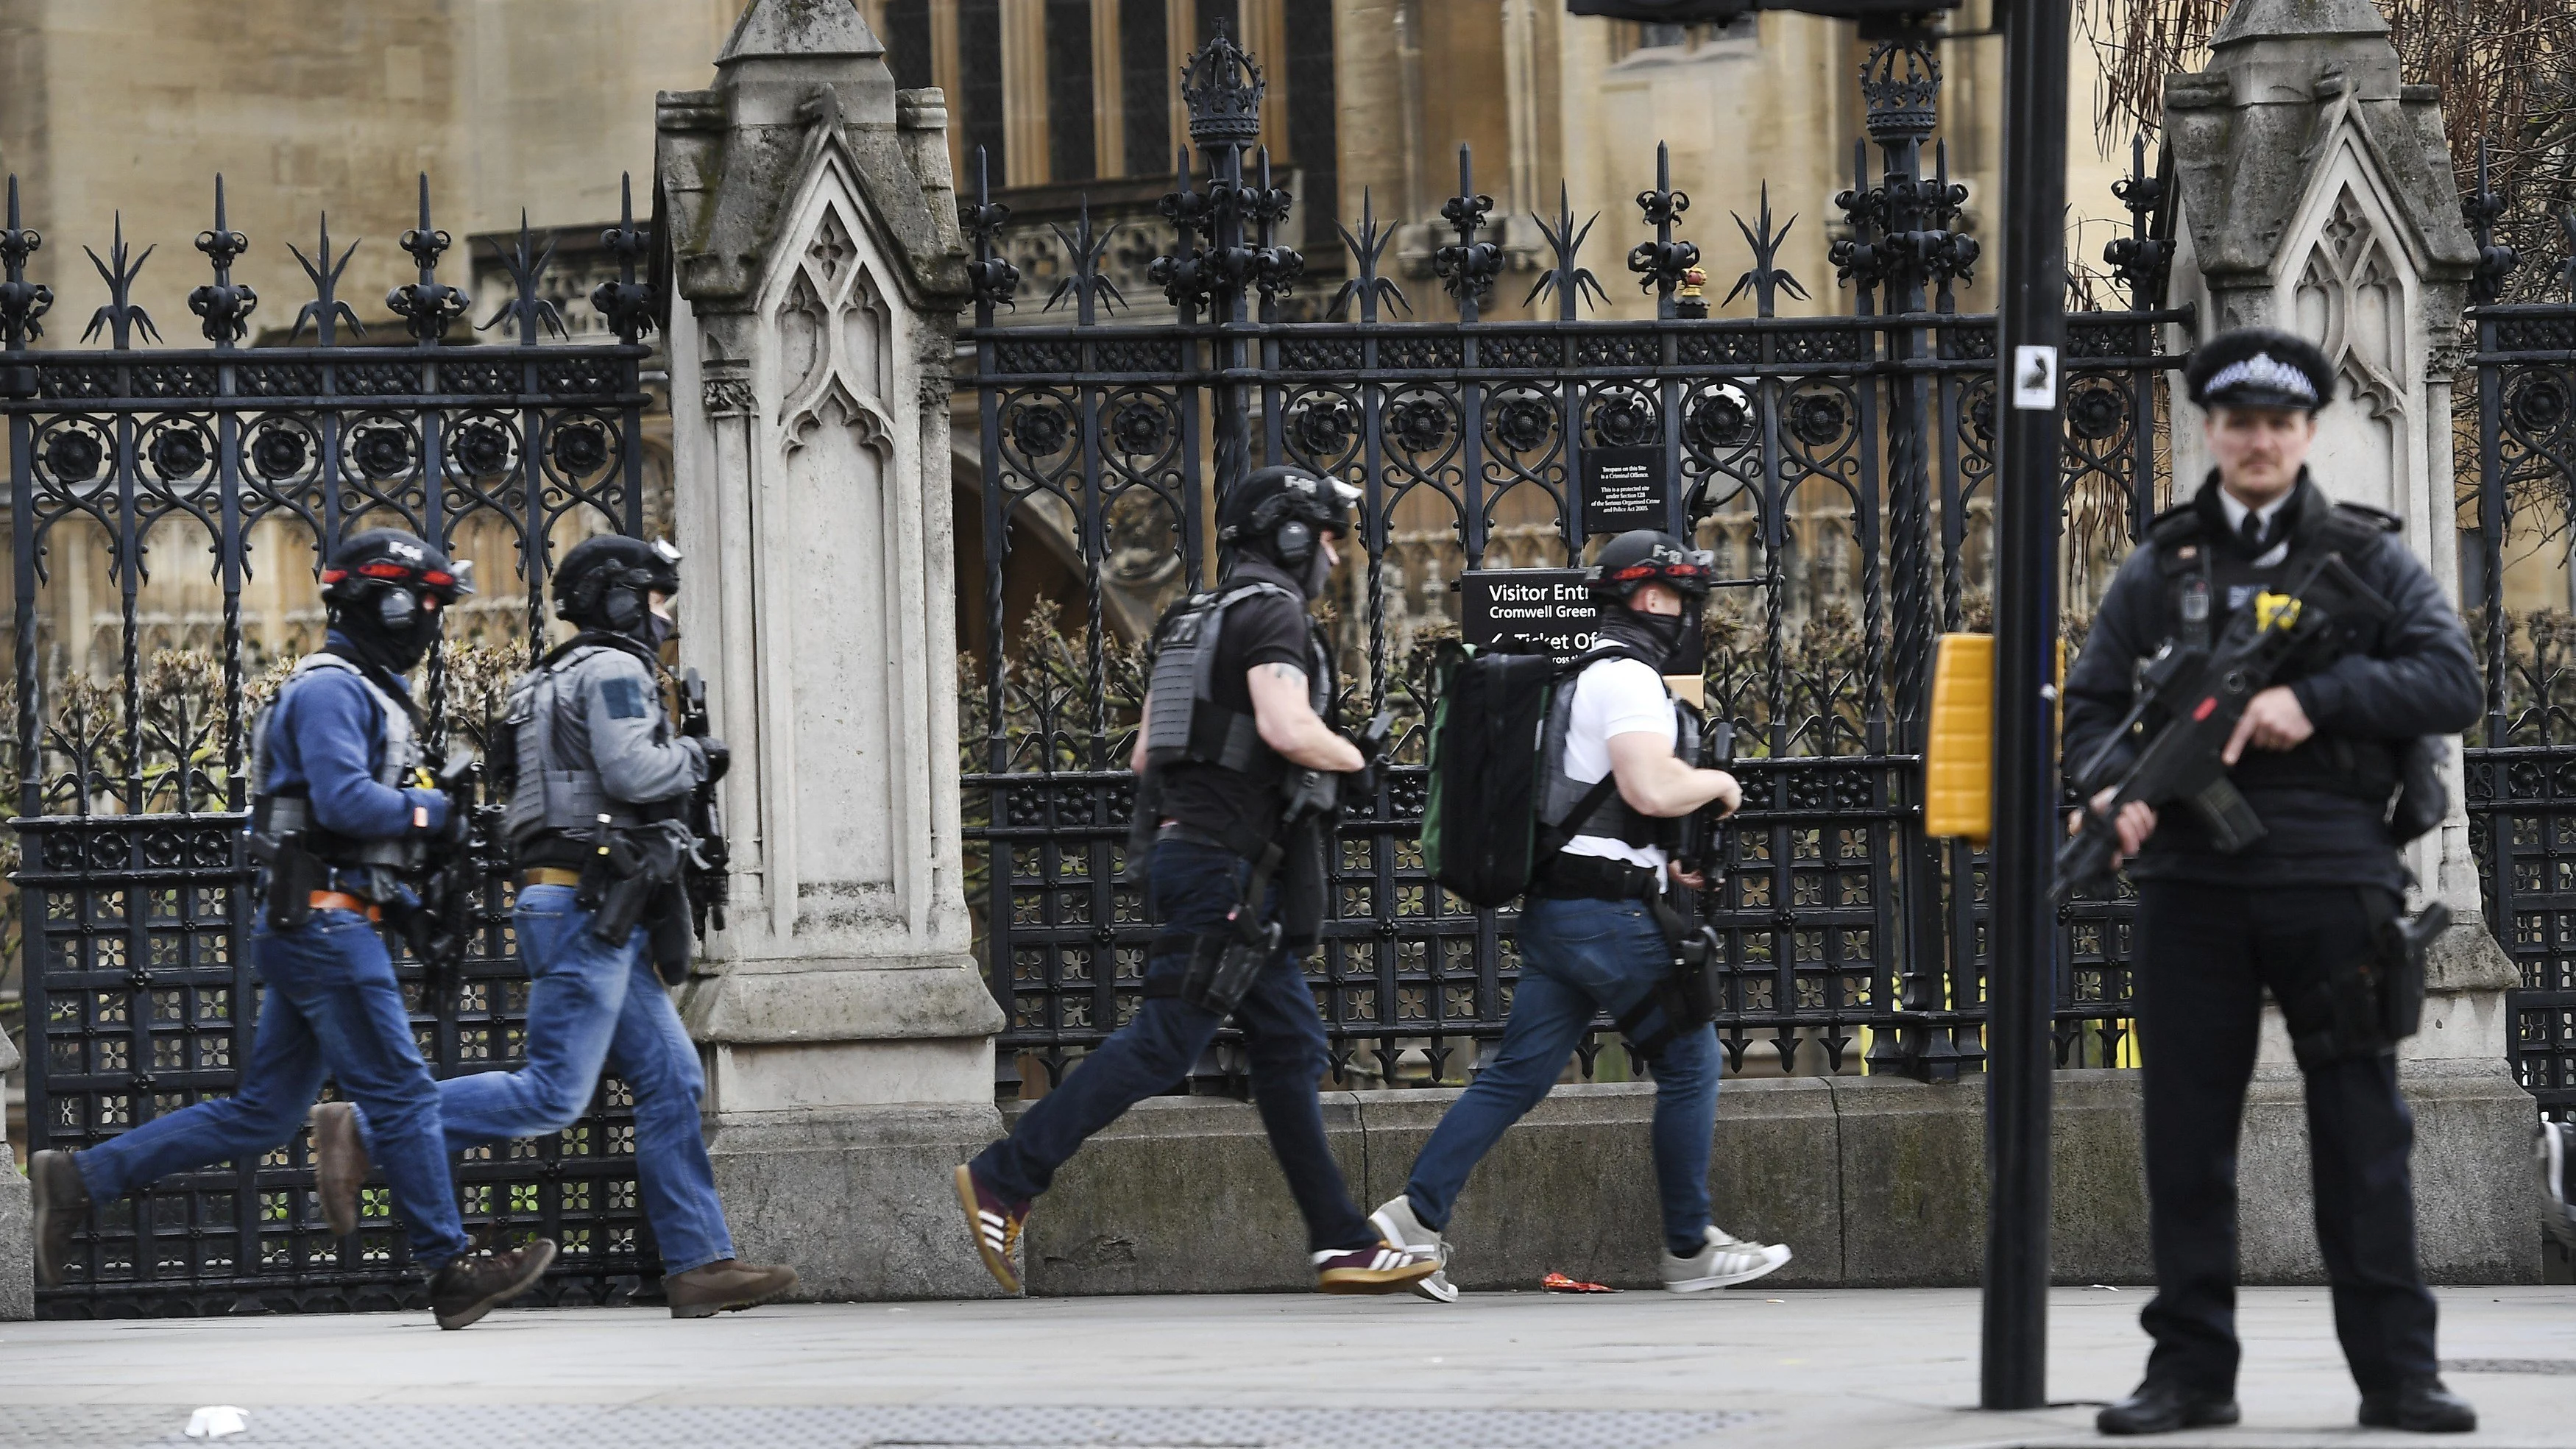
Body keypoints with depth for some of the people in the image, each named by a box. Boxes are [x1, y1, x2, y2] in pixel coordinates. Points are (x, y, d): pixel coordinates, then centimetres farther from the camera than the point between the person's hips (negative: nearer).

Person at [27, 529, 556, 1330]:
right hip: (325, 924, -10)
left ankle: (78, 1180, 7)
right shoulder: (330, 688, -11)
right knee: (402, 1094, -4)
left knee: (262, 1114, 8)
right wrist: (434, 809, -11)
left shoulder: (367, 692, 22)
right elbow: (345, 800, -24)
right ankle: (451, 1271, 2)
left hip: (310, 928, 10)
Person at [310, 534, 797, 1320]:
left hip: (601, 924, 11)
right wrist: (694, 756, -3)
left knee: (671, 1081, 6)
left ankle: (699, 1263, 3)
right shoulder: (614, 670, -8)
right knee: (552, 1094, -14)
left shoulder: (560, 680, 24)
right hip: (588, 908, -11)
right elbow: (633, 771, -22)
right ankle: (367, 1130, -11)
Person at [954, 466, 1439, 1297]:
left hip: (1186, 848, 10)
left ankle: (1342, 1244, 8)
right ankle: (1005, 1181, -10)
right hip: (1226, 862, -10)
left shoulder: (1194, 620, 19)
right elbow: (1288, 727, -25)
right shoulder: (1272, 611, -9)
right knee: (1163, 1042, -11)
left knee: (1288, 1045, 8)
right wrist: (1353, 759, -7)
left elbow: (1145, 756, 20)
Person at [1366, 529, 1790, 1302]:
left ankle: (1416, 1216, -3)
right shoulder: (1627, 679, -11)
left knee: (1516, 1075, 6)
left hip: (1554, 909, 9)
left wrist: (1655, 861, 20)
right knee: (1689, 1059, 2)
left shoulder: (1585, 677, 21)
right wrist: (1716, 783, -5)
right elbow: (1651, 788, -25)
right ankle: (1690, 1248, 6)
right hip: (1609, 911, -9)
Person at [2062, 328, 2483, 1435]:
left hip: (2331, 882, -2)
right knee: (2186, 1133, 3)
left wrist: (2313, 698, -14)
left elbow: (2452, 683, -2)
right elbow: (2090, 706, 13)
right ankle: (2191, 1369, 9)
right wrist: (2115, 787, -9)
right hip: (2190, 883, 2)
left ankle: (2396, 1372, 3)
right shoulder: (2157, 572, 14)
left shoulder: (2366, 561, 8)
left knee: (2362, 1130, -1)